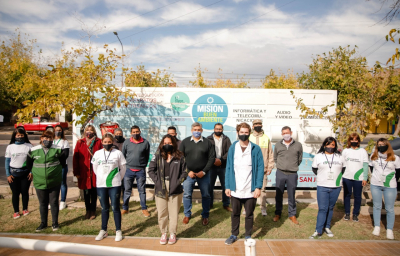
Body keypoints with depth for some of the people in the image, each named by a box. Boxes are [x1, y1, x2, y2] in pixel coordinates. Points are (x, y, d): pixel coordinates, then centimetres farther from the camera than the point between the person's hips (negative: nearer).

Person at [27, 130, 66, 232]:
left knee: (54, 202, 8)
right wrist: (35, 172, 13)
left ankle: (55, 223, 22)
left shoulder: (58, 149, -5)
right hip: (39, 182, 1)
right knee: (42, 203, 13)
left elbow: (63, 163, 8)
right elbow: (29, 165, 12)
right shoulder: (34, 150, -1)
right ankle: (43, 223, 29)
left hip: (54, 182, -1)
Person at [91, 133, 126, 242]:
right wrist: (101, 178, 12)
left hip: (114, 185, -2)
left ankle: (118, 231, 14)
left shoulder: (118, 153, -3)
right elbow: (95, 168, 12)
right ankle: (103, 231, 25)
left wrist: (117, 179, 7)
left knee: (115, 208, 2)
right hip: (101, 185, 2)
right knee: (104, 209, 12)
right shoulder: (98, 153, 2)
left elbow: (123, 168, 5)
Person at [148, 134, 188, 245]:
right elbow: (151, 170, 4)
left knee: (174, 213, 6)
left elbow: (184, 171, 4)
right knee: (162, 213, 8)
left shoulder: (179, 156, 1)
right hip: (160, 189, 1)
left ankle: (173, 234, 23)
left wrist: (178, 182, -7)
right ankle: (163, 233, 25)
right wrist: (156, 181, -7)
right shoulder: (157, 156, 2)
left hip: (175, 189, -1)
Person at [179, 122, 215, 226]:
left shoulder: (207, 142, 2)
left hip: (203, 174, 0)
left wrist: (204, 171, -9)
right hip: (188, 174, 0)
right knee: (187, 195, 7)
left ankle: (205, 216, 25)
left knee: (206, 195, 7)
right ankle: (187, 214, 25)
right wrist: (187, 171, -9)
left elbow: (212, 158, -1)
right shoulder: (185, 142, 3)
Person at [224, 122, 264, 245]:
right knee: (235, 213, 16)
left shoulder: (256, 149, -4)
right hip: (235, 189, 2)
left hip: (250, 190, -2)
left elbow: (260, 168, -5)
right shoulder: (232, 148, 2)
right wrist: (227, 186, -1)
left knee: (249, 214, 13)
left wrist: (258, 187, -11)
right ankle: (234, 235, 32)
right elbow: (228, 168, 3)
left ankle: (248, 236, 30)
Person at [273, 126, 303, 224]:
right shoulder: (278, 145, 2)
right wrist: (281, 166, 6)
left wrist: (294, 166, 9)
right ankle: (278, 213, 24)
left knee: (291, 195, 9)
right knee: (278, 194, 10)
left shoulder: (298, 145, -1)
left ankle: (292, 214, 24)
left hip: (292, 174, -1)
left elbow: (300, 159, 11)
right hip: (280, 173, 1)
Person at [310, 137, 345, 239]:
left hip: (336, 187, 2)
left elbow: (343, 169, 18)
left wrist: (337, 177, 14)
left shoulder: (339, 157, 7)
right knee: (322, 209, -5)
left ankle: (327, 227, 24)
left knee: (330, 208, 11)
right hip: (322, 187, -2)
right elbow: (314, 169, 11)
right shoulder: (318, 156, 2)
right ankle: (318, 231, -1)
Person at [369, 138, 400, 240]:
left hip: (390, 187, -2)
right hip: (375, 185, 3)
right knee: (377, 206, 10)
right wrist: (376, 177, 11)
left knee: (390, 209, 3)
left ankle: (389, 230, 13)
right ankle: (377, 227, 21)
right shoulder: (374, 157, 6)